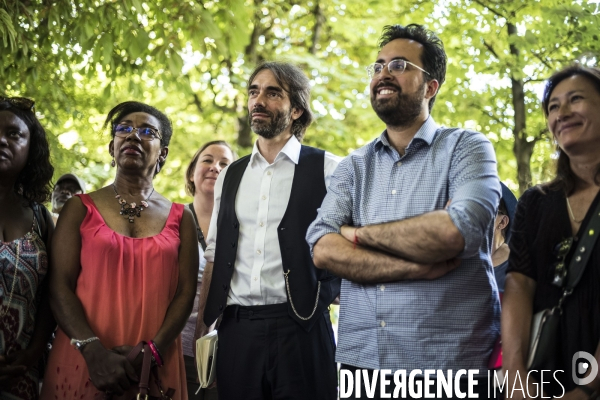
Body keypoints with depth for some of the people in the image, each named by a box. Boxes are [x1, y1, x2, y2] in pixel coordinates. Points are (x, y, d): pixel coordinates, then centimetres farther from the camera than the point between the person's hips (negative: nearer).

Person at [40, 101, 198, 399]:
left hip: (153, 370, 1)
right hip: (81, 363, -1)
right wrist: (94, 352, -16)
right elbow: (59, 286, -3)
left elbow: (185, 292, 1)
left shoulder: (180, 218, 8)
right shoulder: (80, 209, 5)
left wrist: (152, 352, -14)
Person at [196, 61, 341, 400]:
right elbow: (215, 257, 14)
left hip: (300, 328, -4)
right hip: (236, 330, 4)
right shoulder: (230, 176, 14)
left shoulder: (327, 170, -1)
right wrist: (201, 328, 9)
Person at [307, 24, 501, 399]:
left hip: (448, 364, -3)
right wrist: (419, 266, -16)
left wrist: (361, 233, -7)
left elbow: (458, 230, -20)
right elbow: (324, 249, -4)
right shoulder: (355, 165, 11)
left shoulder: (466, 147, -1)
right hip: (360, 357, 4)